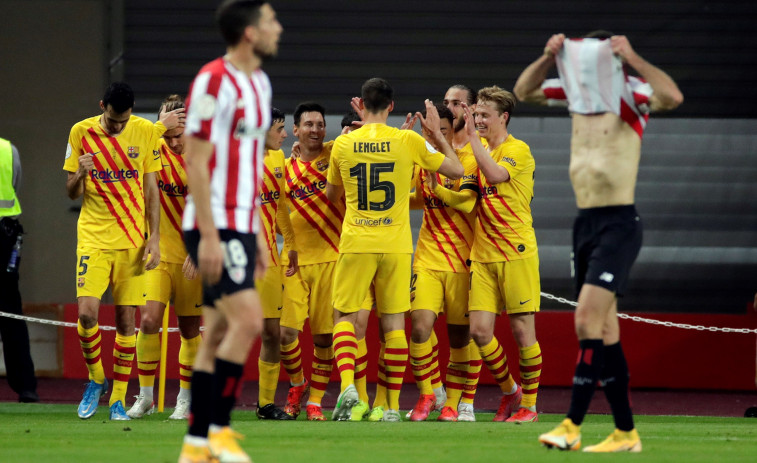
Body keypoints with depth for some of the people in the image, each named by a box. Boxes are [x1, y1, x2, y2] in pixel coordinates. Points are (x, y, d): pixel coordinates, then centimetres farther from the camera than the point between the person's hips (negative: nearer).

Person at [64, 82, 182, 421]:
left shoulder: (145, 132, 1)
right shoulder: (81, 133, -1)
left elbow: (151, 190, 7)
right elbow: (72, 192, 4)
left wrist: (154, 238, 0)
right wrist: (81, 174, -19)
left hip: (132, 240, 1)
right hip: (93, 236, -1)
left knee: (126, 319, -1)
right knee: (87, 311, -15)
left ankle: (118, 399, 7)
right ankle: (95, 379, 10)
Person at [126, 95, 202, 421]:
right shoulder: (153, 151, -2)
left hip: (192, 258, -1)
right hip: (157, 253, 1)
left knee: (189, 328, 4)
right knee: (148, 320, -11)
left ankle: (185, 398, 19)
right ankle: (145, 396, 0)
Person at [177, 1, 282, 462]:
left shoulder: (259, 83, 15)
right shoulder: (214, 81, -13)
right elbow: (196, 162, -16)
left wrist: (258, 234, 20)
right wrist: (210, 235, -20)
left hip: (241, 228, 9)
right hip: (215, 227, -9)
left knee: (218, 334, 8)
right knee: (248, 319, -18)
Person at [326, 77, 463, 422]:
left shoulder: (343, 144, 1)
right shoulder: (408, 141, -2)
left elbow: (332, 195, 18)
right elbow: (456, 170, 5)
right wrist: (436, 134, 17)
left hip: (355, 244, 0)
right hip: (396, 245, 0)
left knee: (345, 316, 7)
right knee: (393, 322, 6)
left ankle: (347, 385, -16)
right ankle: (393, 404, 5)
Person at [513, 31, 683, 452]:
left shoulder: (629, 93, -8)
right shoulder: (577, 90, 11)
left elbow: (673, 96, -27)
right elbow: (524, 90, 20)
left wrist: (632, 59, -25)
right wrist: (551, 56, 4)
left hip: (619, 223, -8)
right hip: (585, 222, 8)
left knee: (588, 318, -17)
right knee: (604, 328, 8)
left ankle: (573, 425, -18)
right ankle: (625, 433, 12)